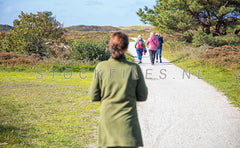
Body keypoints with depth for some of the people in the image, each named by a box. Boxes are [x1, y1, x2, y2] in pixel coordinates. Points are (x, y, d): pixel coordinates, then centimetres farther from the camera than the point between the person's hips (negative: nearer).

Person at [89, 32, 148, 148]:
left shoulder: (101, 67, -8)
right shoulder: (134, 68, -9)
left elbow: (94, 97, -1)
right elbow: (142, 97, 1)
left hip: (107, 120, 2)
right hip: (128, 120, -1)